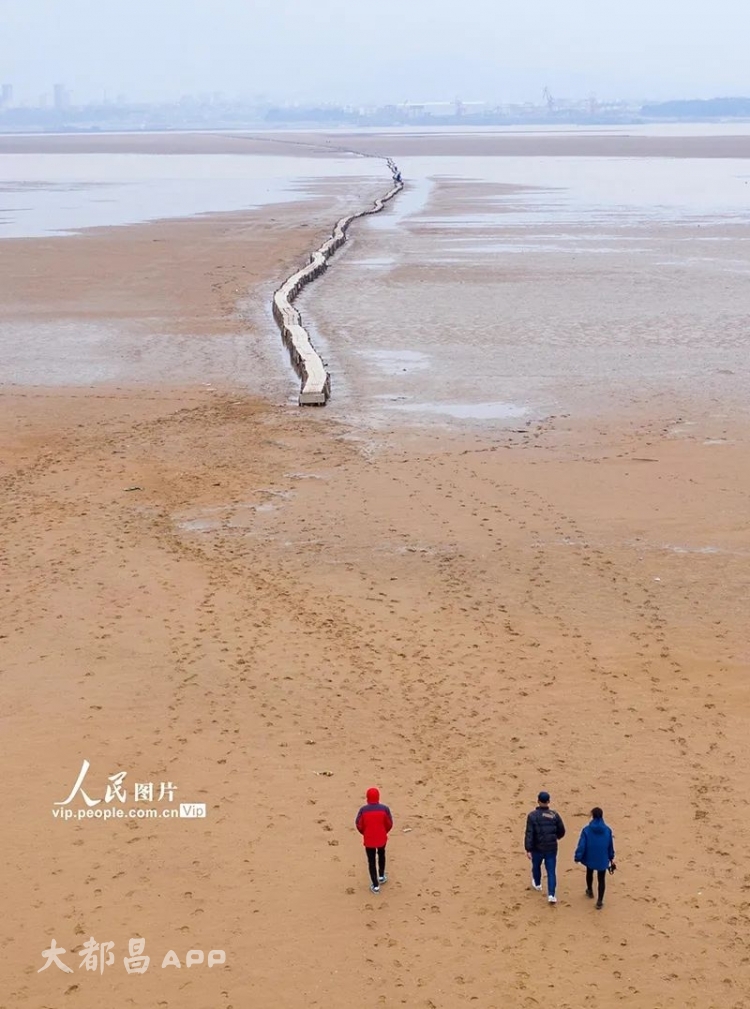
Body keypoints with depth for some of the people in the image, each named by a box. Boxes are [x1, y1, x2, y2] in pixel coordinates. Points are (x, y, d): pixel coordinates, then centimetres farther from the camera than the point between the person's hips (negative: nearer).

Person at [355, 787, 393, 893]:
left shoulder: (363, 810, -18)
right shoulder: (384, 809, -16)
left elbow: (359, 825, -9)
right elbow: (389, 824, -6)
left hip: (369, 840, -2)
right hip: (381, 838, 2)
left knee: (371, 861, 10)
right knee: (381, 855, 30)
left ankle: (375, 886, 13)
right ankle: (381, 876, 43)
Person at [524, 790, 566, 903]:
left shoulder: (532, 815, -13)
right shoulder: (554, 815, -6)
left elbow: (529, 834, -17)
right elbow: (562, 831, 3)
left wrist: (528, 849, -15)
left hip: (537, 848, -1)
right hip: (551, 848, 1)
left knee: (536, 866, 26)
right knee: (551, 871, 5)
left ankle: (537, 884, 49)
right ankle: (551, 895, -4)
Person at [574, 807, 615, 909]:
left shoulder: (587, 830, -17)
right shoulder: (607, 830, -10)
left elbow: (581, 845, -14)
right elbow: (611, 846, 2)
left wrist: (577, 857, -3)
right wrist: (611, 857, 16)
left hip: (590, 858, 0)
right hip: (603, 859, 0)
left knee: (589, 873, 28)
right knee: (601, 879, 8)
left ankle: (590, 891, 49)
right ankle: (599, 901, 5)